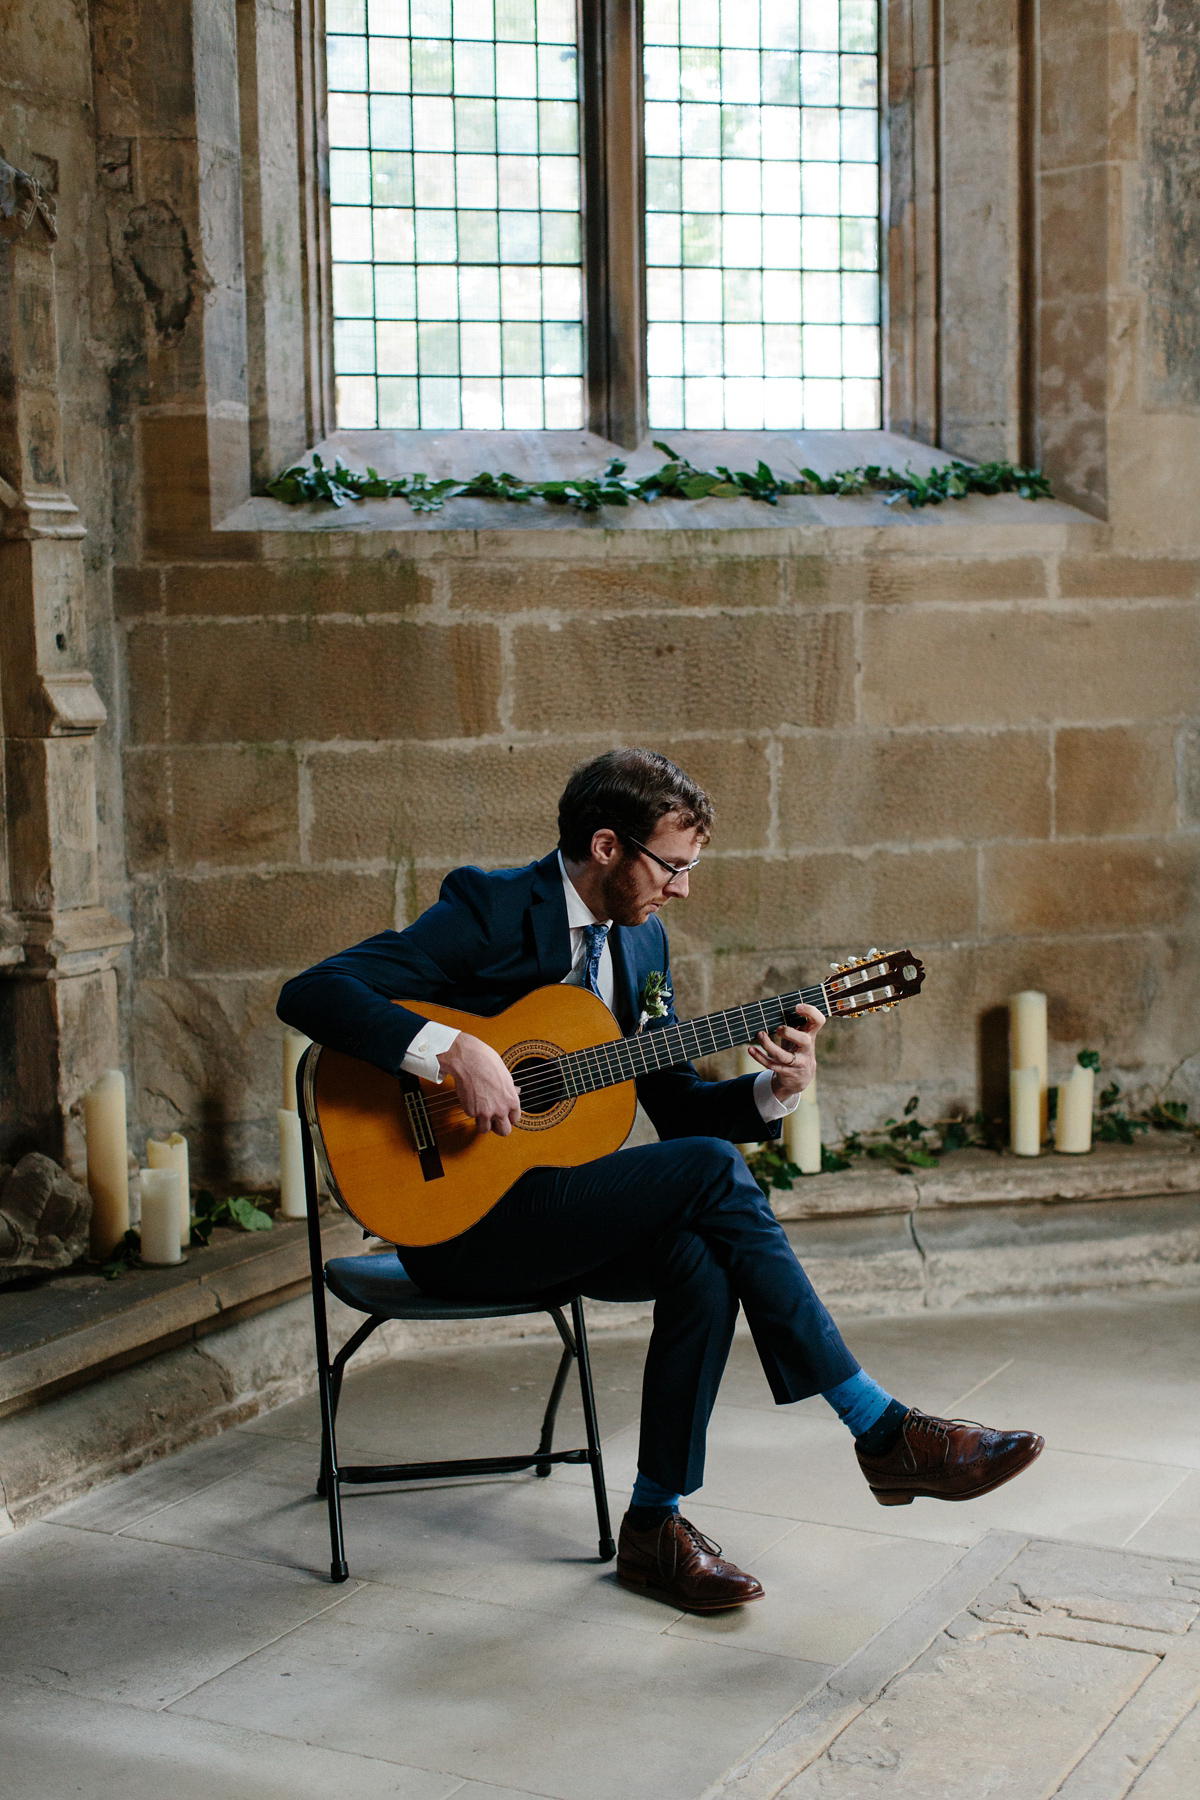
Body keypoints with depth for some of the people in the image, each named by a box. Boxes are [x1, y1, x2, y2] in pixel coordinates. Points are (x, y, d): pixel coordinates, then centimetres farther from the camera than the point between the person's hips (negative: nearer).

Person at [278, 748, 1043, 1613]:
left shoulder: (641, 942, 10)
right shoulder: (489, 908, -13)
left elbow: (675, 1102, 13)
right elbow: (310, 993, -21)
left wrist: (776, 1089, -7)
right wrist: (454, 1053, -32)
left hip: (564, 1212, 7)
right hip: (462, 1213, -7)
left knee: (703, 1259, -25)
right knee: (714, 1172, -24)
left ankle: (655, 1526, -9)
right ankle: (885, 1432, -17)